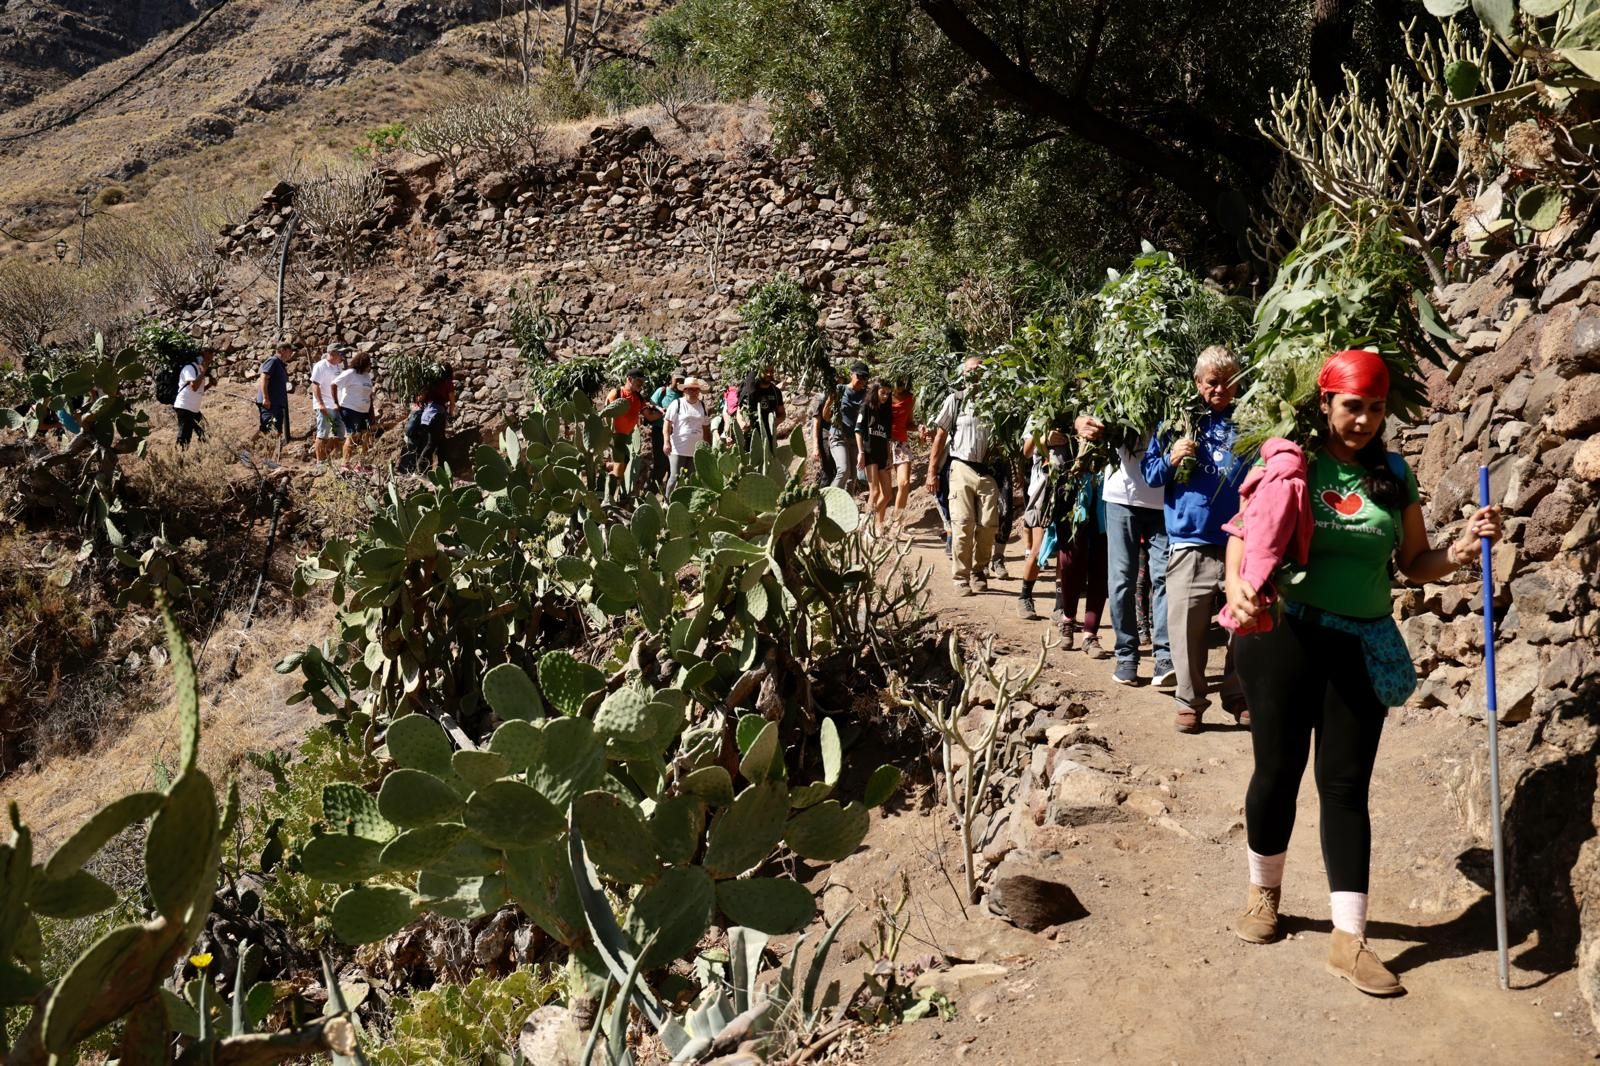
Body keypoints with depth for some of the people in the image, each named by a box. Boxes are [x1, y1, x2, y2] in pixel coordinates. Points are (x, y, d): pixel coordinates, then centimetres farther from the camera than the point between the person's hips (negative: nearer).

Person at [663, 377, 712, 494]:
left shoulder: (702, 406, 11)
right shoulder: (677, 404, -3)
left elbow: (706, 428, 17)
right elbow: (667, 424, -7)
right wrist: (667, 442, -17)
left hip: (696, 449, 5)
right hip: (678, 449, -5)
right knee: (675, 477, -7)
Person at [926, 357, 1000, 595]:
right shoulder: (955, 400, 3)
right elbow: (940, 435, 6)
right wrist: (932, 471, 2)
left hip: (988, 472, 2)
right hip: (962, 469, -2)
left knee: (988, 526, 0)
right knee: (963, 525, -5)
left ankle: (979, 573, 18)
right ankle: (961, 578, 2)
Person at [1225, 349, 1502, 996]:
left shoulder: (1393, 474, 6)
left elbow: (1415, 563, 10)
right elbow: (1241, 539, -11)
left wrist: (1463, 550, -9)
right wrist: (1239, 591, -30)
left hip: (1363, 646, 3)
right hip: (1287, 637, -2)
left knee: (1346, 785, 4)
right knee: (1277, 771, 8)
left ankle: (1349, 940, 10)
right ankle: (1264, 895, 33)